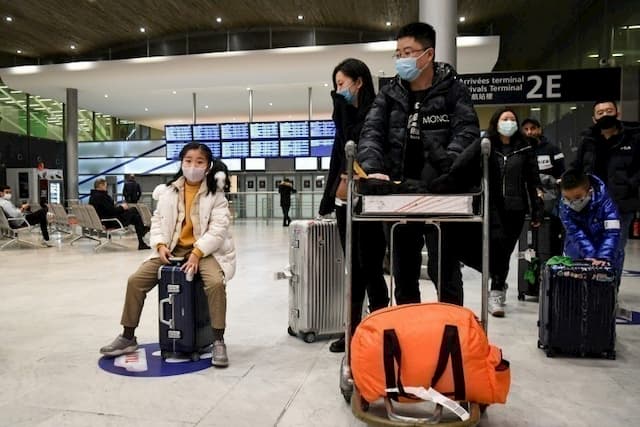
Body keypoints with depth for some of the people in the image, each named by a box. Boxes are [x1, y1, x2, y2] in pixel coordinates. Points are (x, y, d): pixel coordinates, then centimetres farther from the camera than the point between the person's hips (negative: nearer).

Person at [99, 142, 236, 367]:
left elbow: (219, 227, -14)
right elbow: (157, 220, 9)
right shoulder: (169, 191, 4)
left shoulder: (215, 193, -7)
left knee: (216, 283, -33)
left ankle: (218, 342, -17)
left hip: (204, 250, -4)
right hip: (172, 249, 4)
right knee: (135, 280, -7)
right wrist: (160, 245, -9)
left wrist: (197, 254, -23)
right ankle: (128, 337, 12)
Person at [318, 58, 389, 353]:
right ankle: (353, 330, 19)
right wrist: (329, 199, 16)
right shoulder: (345, 116, 16)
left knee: (370, 268, -2)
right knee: (354, 269, 11)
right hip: (345, 202, 7)